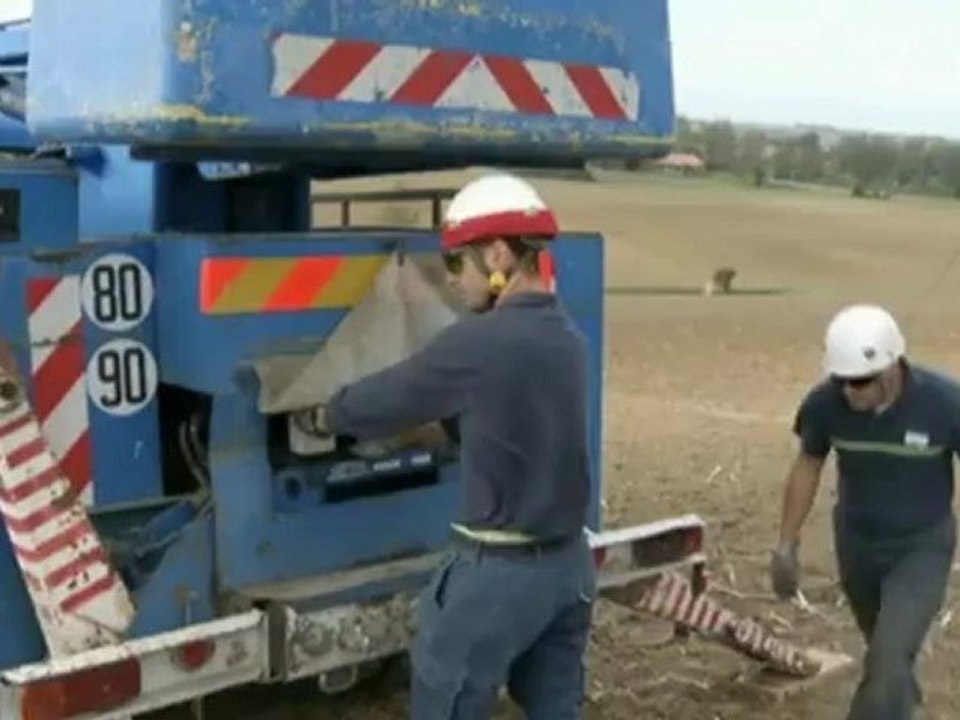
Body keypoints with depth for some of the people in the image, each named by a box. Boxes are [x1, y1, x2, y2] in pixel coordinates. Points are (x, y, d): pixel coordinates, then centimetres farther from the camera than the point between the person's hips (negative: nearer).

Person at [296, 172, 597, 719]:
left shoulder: (479, 342, -19)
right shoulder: (568, 338, 6)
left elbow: (388, 397, -6)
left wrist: (327, 416, 13)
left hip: (499, 571, -8)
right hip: (570, 560, 8)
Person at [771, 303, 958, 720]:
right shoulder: (825, 403, -22)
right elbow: (807, 466, -3)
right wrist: (786, 546, -2)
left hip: (922, 547, -3)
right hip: (856, 541, 3)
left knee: (888, 658, -16)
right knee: (887, 645, 25)